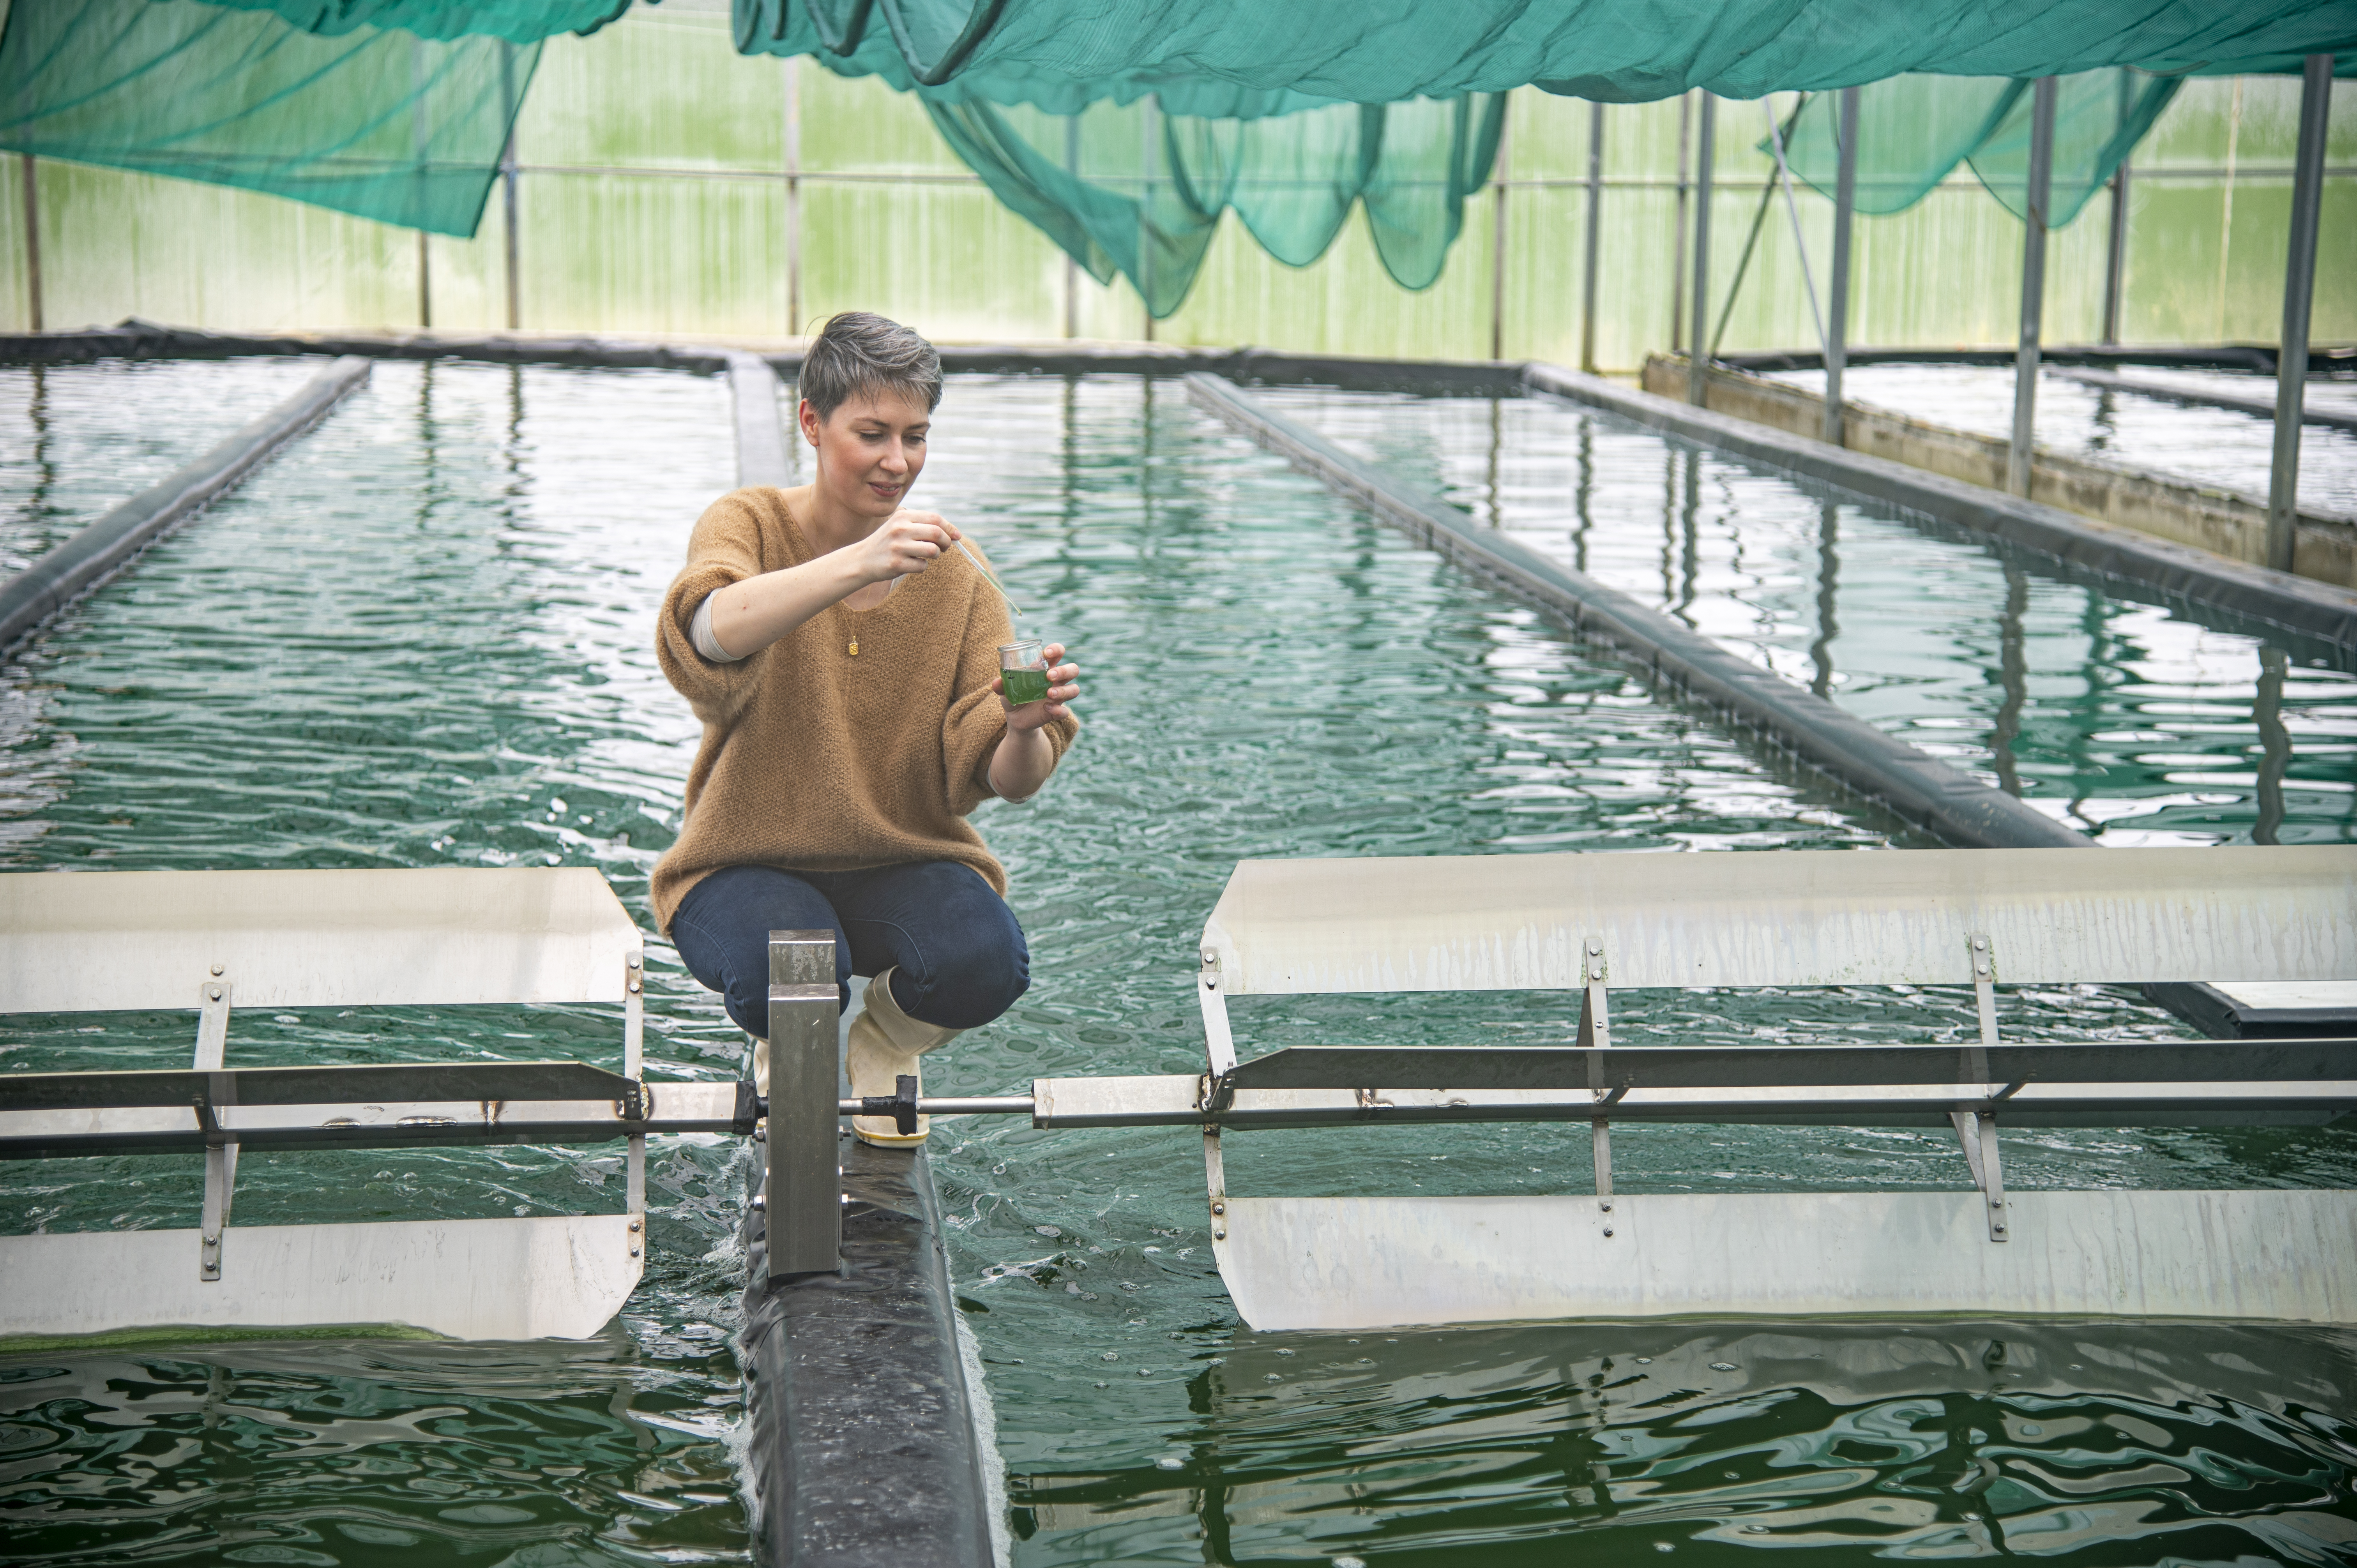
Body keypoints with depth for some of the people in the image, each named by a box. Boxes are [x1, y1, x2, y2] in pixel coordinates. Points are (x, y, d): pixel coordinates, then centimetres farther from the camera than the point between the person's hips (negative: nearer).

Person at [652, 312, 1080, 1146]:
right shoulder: (751, 527, -6)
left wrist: (1026, 730, -33)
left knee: (984, 964, -30)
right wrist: (858, 562, -46)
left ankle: (887, 1044, 9)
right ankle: (788, 1050, 7)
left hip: (908, 865, 2)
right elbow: (708, 634, -32)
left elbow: (1006, 779, -8)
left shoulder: (954, 574, 0)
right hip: (748, 866, -2)